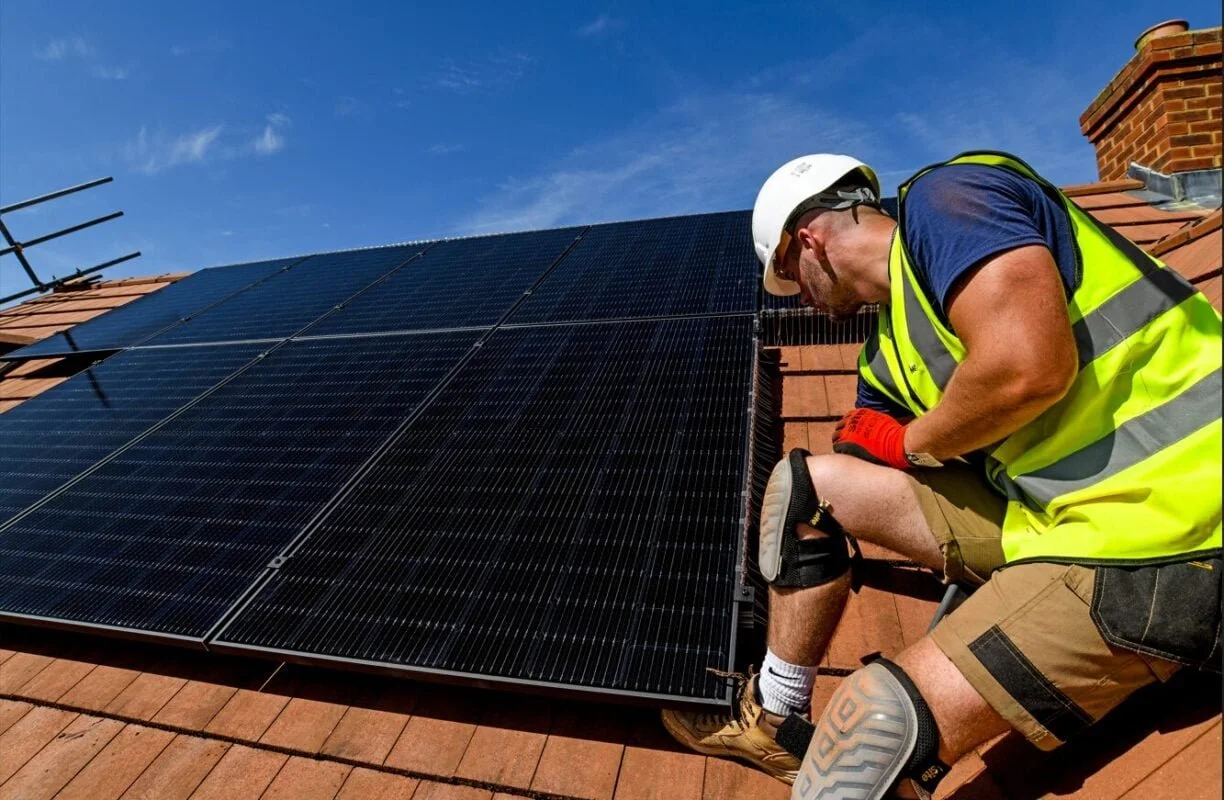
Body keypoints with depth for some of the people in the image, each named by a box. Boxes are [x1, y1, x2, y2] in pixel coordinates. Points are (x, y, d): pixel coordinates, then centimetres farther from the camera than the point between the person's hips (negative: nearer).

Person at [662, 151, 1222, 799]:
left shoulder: (944, 199, -11)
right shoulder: (889, 351, 12)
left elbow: (1028, 365, -27)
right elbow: (866, 467, 17)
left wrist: (908, 443, -10)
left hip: (1159, 534, -8)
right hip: (1045, 507, 8)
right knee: (803, 482, 6)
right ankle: (775, 718, 17)